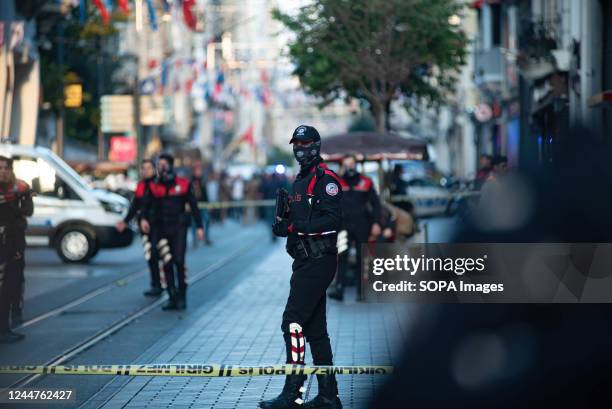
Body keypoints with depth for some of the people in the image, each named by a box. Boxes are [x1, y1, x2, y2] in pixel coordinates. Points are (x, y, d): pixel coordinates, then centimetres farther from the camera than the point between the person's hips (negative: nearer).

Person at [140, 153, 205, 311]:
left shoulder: (183, 184, 0)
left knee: (179, 261, -10)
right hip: (160, 230, 2)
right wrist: (143, 219, -20)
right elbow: (146, 204, 0)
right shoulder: (154, 186, 4)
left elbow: (193, 206, 4)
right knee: (166, 264, 2)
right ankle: (172, 298, 9)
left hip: (178, 228, -2)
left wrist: (199, 226, 2)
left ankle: (182, 297, 1)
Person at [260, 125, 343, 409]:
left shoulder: (325, 179, -10)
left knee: (293, 322, -12)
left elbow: (332, 220, -20)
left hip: (318, 262, -10)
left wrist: (294, 226, -27)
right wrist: (282, 223, 2)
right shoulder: (300, 182, 20)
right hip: (306, 261, 10)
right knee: (314, 329, 11)